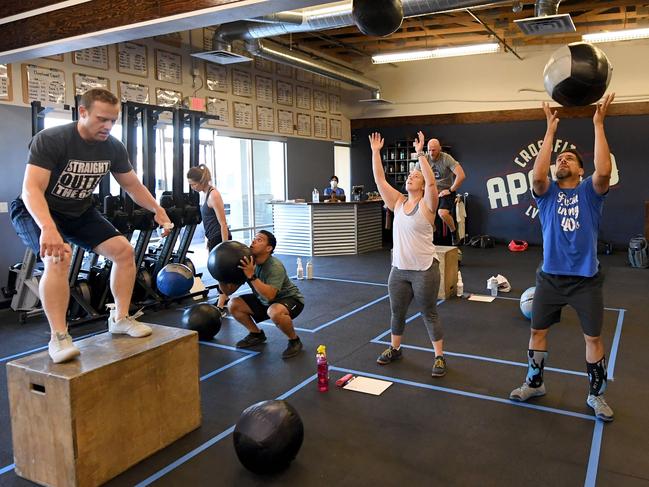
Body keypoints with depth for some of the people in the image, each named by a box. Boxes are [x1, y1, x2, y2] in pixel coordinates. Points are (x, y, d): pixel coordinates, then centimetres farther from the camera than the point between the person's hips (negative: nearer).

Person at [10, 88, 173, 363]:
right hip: (37, 212, -6)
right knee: (59, 256, -33)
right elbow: (31, 189, -37)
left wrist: (157, 210, -8)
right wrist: (48, 228, -54)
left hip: (80, 211, 6)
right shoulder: (50, 140, -28)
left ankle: (120, 319, 7)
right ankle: (58, 337, -25)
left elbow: (132, 185, 5)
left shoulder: (113, 148, -10)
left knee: (124, 250, -7)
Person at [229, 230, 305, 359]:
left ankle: (294, 341, -13)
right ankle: (256, 334, 15)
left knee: (274, 312, -40)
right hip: (264, 300, 8)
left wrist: (251, 276, -43)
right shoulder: (247, 262, -10)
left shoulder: (275, 267, -30)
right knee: (233, 304, -3)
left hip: (290, 299, -7)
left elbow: (270, 295, -41)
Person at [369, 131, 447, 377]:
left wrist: (420, 154, -28)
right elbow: (380, 179, 1)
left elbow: (432, 182, -24)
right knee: (396, 312, 17)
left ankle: (440, 357, 19)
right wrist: (375, 152, -4)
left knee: (429, 314, 6)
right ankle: (394, 349, 37)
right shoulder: (398, 202, 5)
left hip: (424, 270, -5)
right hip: (399, 269, 5)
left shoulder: (426, 205, -8)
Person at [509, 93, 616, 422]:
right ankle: (534, 383, 30)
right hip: (551, 277, 1)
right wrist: (550, 130, -19)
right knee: (537, 331, 11)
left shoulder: (590, 191, 0)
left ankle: (596, 394, 26)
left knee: (593, 337, 8)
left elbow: (604, 171, -22)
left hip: (586, 279, -1)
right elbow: (536, 175, -20)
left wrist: (598, 124, -20)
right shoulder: (547, 192, 2)